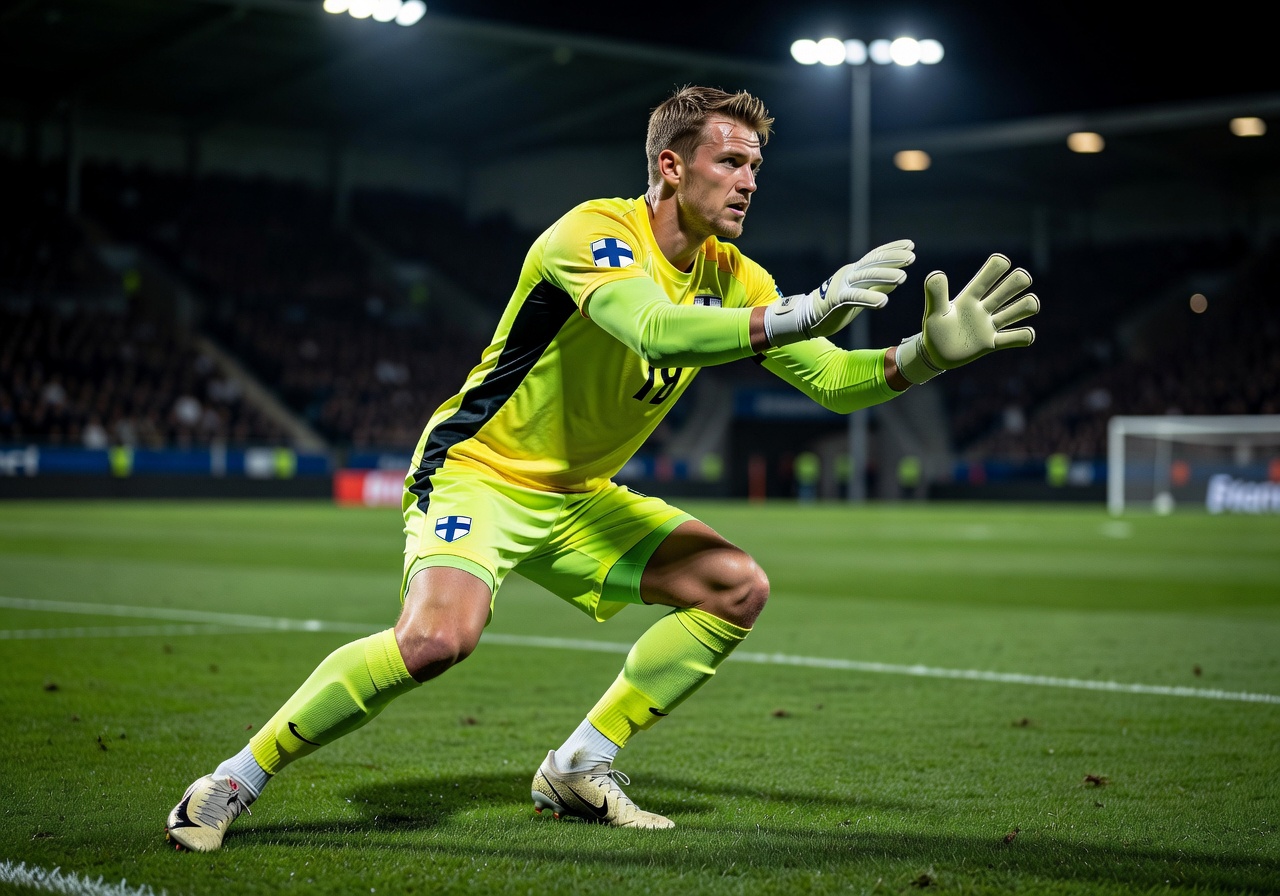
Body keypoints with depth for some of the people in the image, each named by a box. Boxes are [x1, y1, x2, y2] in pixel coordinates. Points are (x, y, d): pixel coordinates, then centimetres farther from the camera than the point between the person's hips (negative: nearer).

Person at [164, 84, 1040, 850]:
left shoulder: (730, 276, 1)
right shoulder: (596, 231, -21)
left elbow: (834, 381, 0)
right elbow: (654, 331, -41)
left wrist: (929, 351, -17)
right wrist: (803, 314, -46)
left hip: (578, 501, 8)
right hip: (476, 473, -8)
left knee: (738, 587, -2)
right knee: (439, 637, -32)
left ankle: (579, 769, 7)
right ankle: (233, 782, -14)